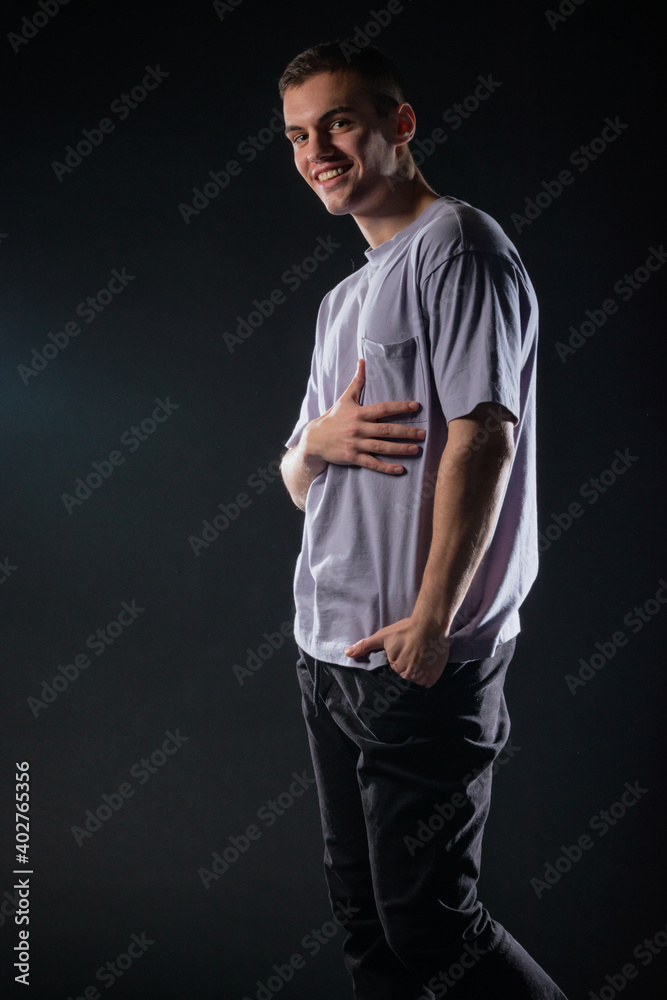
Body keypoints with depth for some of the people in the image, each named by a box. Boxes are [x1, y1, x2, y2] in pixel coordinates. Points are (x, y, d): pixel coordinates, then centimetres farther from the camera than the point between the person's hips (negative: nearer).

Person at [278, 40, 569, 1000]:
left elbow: (483, 434, -17)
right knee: (364, 919, 16)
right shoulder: (345, 298, 19)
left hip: (420, 660, -8)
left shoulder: (456, 245, -6)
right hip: (328, 652, 9)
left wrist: (433, 619, -20)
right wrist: (318, 440, -5)